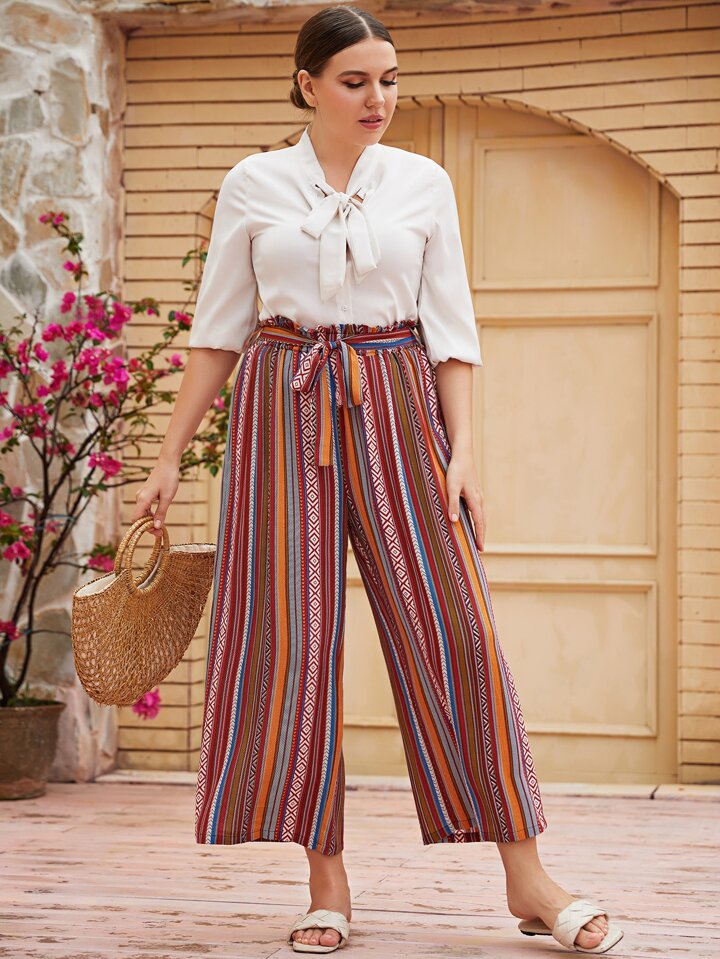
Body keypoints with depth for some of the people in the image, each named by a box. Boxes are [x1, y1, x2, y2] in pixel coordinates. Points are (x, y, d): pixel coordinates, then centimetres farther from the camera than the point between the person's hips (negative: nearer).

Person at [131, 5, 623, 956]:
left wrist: (463, 450, -5)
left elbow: (451, 328, 5)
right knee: (291, 633, -4)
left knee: (451, 625, -5)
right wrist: (170, 457, 5)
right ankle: (327, 882, 6)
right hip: (285, 411, 0)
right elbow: (217, 329, 7)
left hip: (397, 409, 0)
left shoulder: (424, 183, 7)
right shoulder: (253, 184, 5)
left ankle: (525, 875, -1)